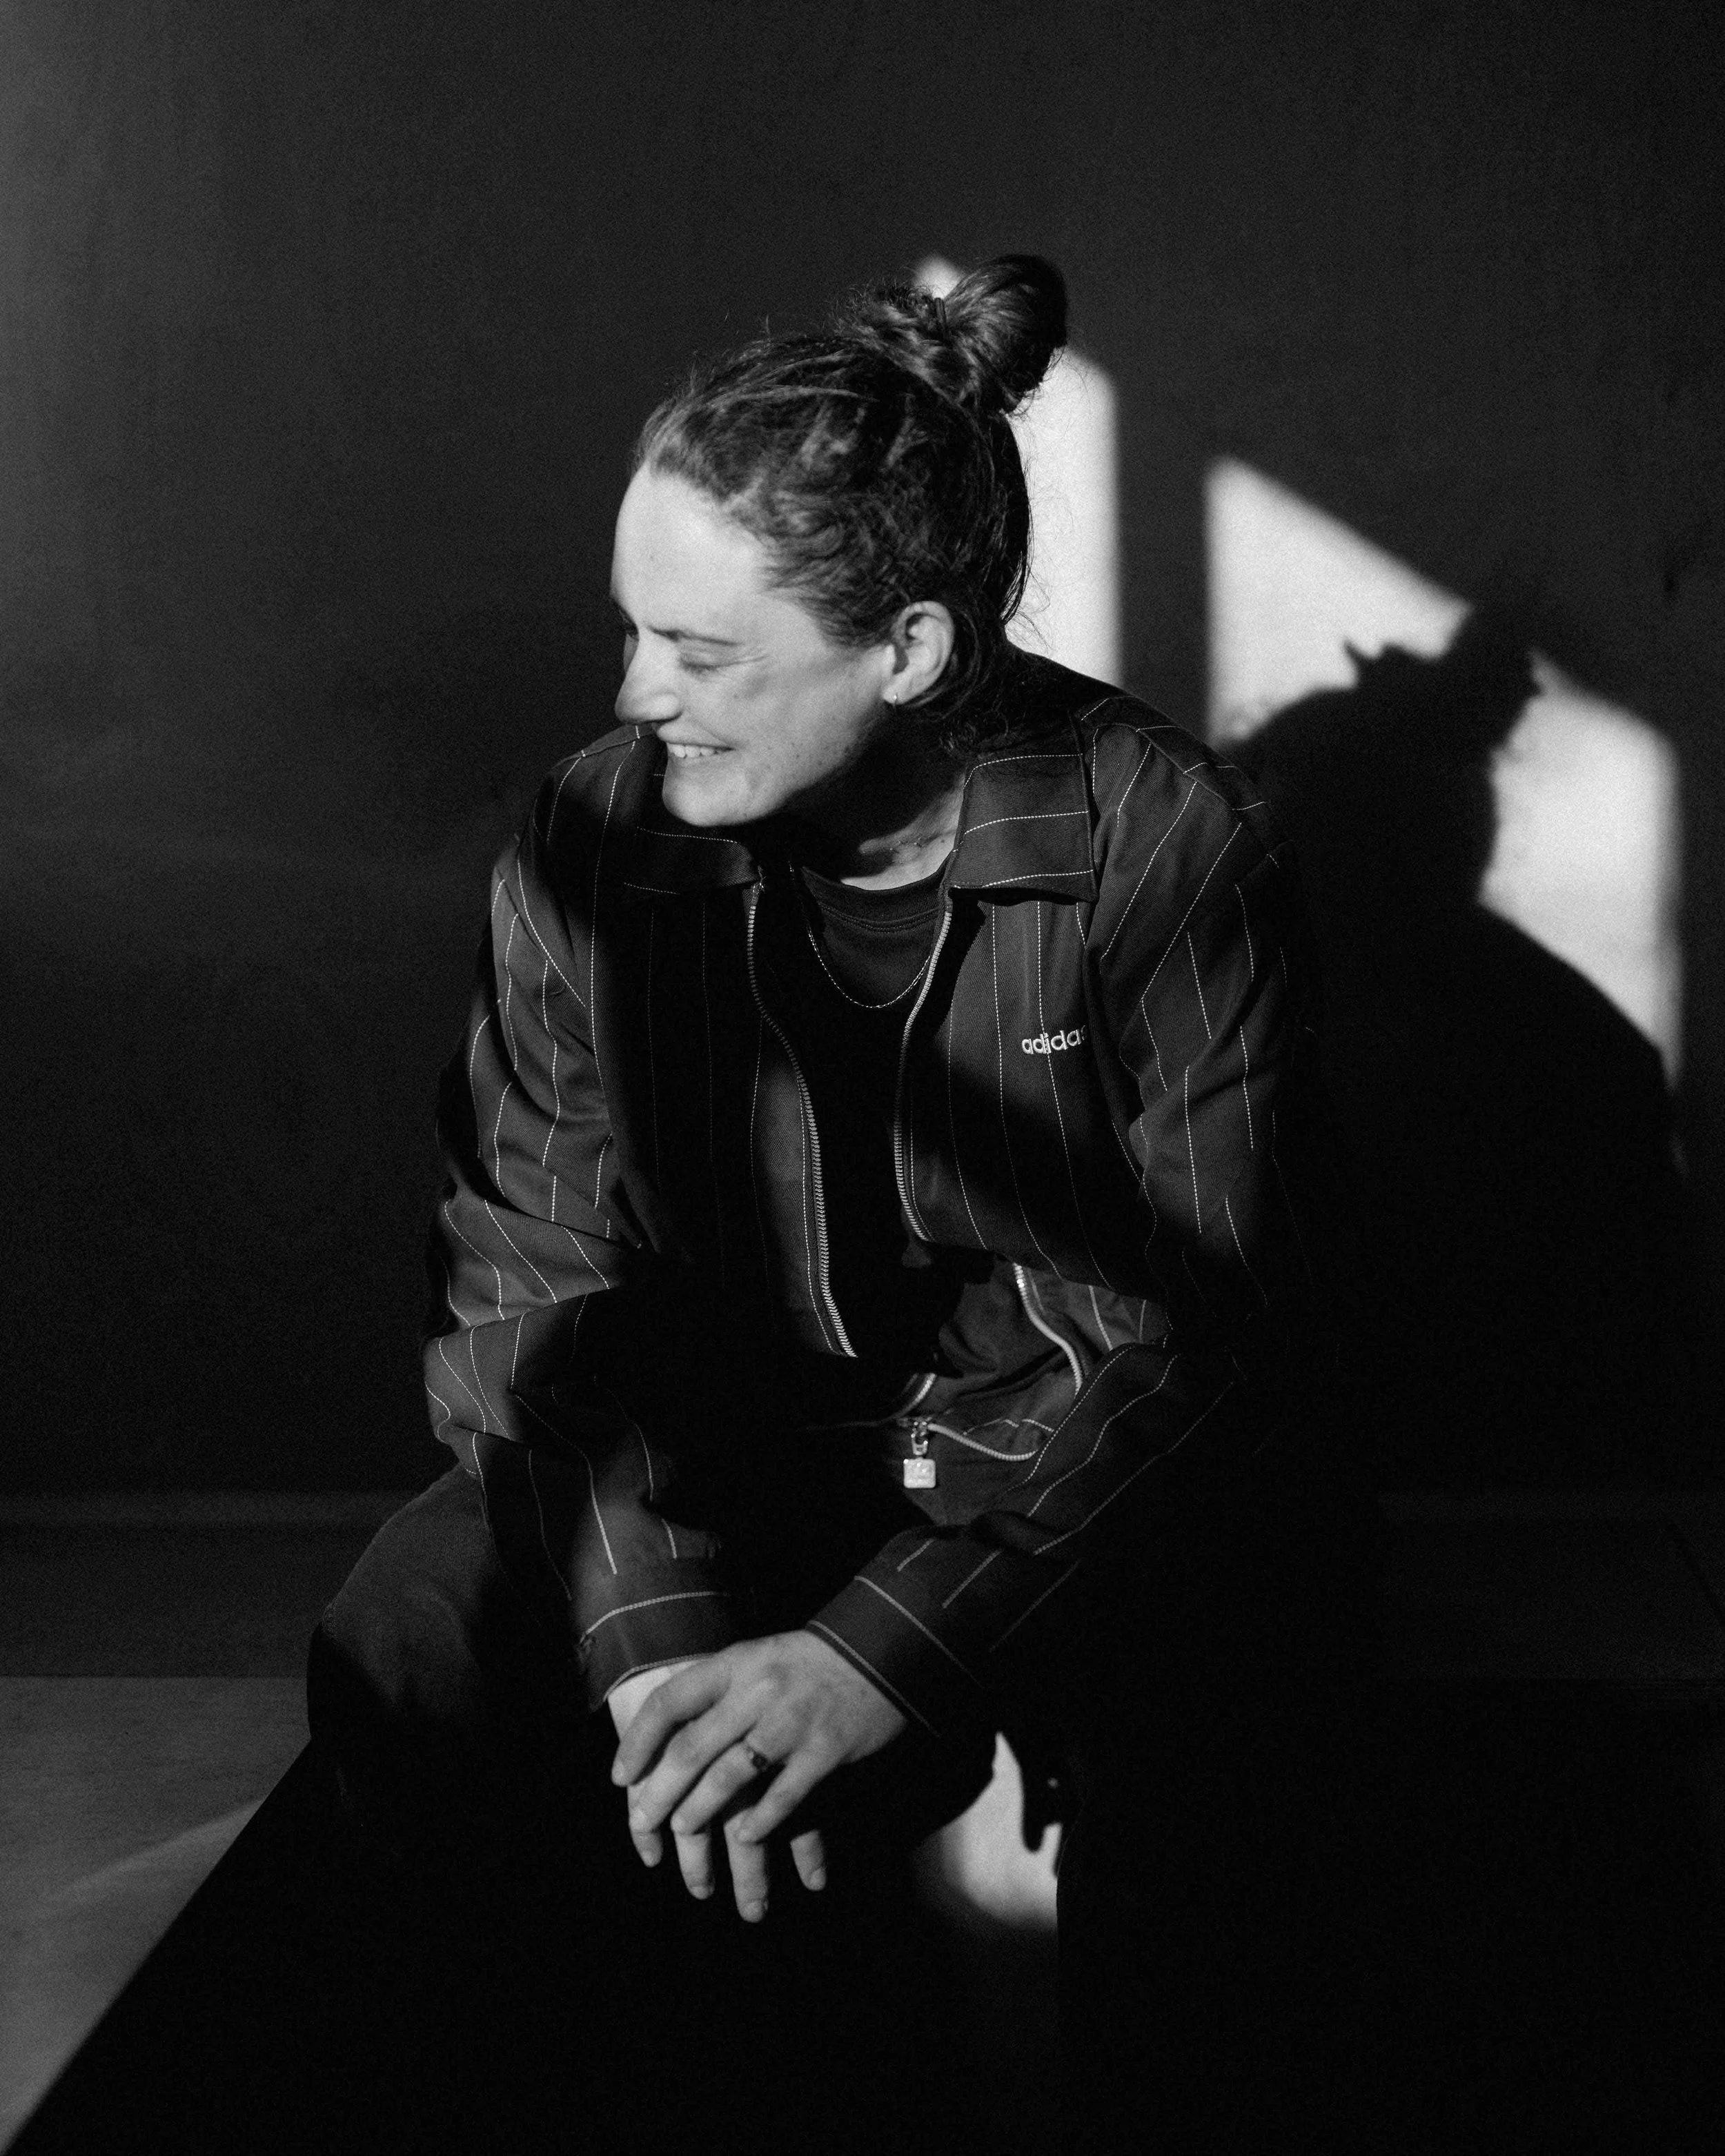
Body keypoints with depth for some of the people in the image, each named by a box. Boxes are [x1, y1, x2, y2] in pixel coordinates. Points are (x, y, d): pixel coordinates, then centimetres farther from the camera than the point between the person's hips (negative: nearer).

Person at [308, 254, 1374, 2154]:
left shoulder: (1167, 844, -16)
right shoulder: (596, 836, -8)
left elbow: (1190, 1328, -17)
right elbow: (541, 1267, -7)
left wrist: (880, 1652, -28)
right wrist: (656, 1626, -25)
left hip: (1110, 1493, -3)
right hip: (732, 1460, 4)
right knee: (408, 1674, -20)